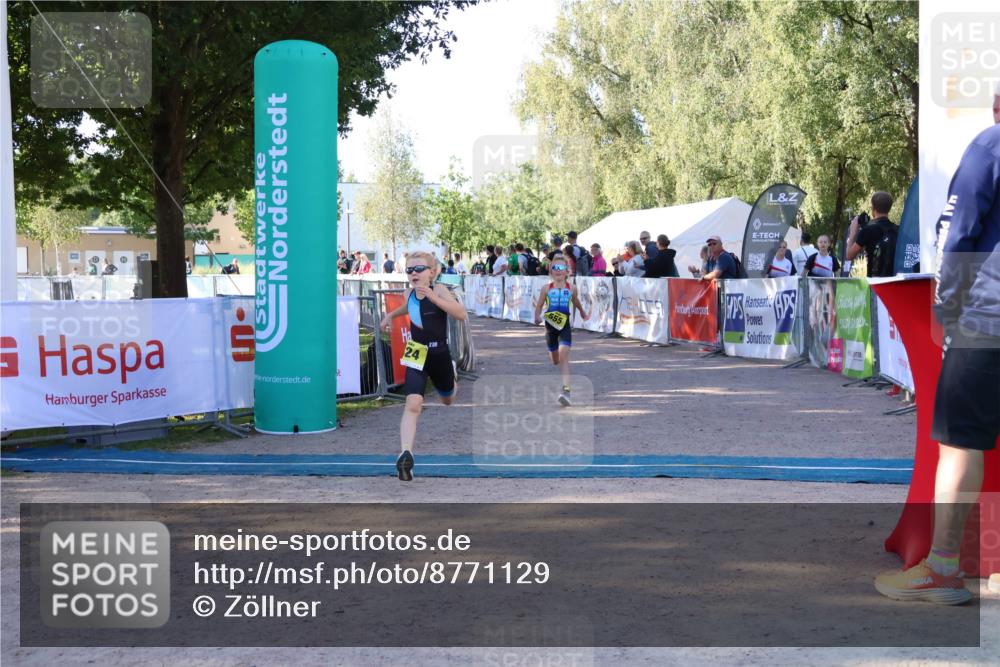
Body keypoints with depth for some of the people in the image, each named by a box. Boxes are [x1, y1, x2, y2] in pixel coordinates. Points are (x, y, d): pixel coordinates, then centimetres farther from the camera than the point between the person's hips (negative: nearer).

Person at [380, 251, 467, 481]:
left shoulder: (439, 290, -16)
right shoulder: (409, 293, -1)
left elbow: (461, 314, -33)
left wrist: (433, 297, -38)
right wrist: (391, 315, 15)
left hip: (439, 354, -1)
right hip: (416, 355, 1)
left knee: (448, 400, 26)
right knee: (413, 404, -21)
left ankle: (451, 375, 62)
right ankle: (405, 455, -30)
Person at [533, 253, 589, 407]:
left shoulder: (571, 288, 1)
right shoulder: (547, 289, 0)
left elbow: (576, 302, 20)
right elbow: (539, 305, 6)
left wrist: (583, 313, 32)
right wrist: (537, 317, -12)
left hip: (565, 326, -2)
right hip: (550, 326, 2)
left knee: (563, 356, -18)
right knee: (555, 360, 15)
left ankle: (566, 390, -24)